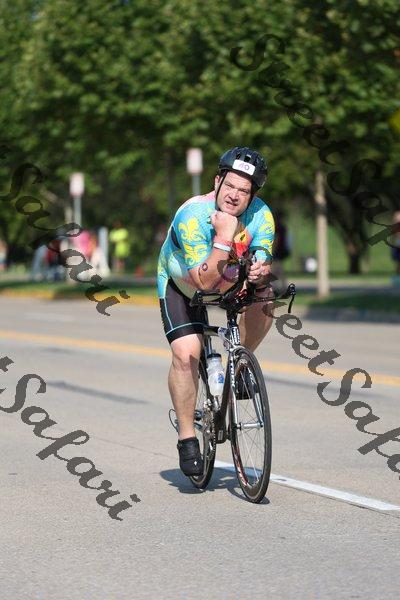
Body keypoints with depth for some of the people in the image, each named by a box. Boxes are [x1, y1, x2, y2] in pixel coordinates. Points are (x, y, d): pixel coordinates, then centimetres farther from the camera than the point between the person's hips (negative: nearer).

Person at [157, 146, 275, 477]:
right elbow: (205, 281, -39)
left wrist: (260, 271, -47)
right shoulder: (192, 215, -35)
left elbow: (264, 264, -23)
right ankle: (187, 437, -8)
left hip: (231, 280, 4)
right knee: (186, 353, -21)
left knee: (265, 297, -23)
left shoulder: (261, 215, -23)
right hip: (181, 284, -4)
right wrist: (225, 235, -49)